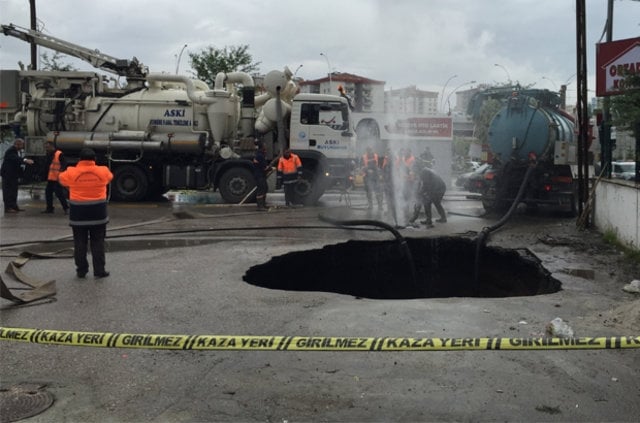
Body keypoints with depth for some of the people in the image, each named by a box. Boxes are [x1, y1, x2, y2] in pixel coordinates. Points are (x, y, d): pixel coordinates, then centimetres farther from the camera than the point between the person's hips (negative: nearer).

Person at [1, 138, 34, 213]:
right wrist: (25, 160, -53)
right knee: (8, 191, -7)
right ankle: (8, 207, -6)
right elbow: (16, 158, -38)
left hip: (13, 175, 10)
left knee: (14, 191, 13)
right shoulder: (10, 151, -19)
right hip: (8, 174, -10)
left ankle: (14, 206, 19)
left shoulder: (17, 151, 12)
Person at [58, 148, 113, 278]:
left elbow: (61, 179, 15)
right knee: (98, 242, 8)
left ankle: (81, 270, 13)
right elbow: (110, 177, 20)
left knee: (80, 243, 9)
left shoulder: (71, 173, -5)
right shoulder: (103, 171, -3)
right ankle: (99, 270, 8)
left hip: (78, 213, 0)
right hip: (97, 213, 0)